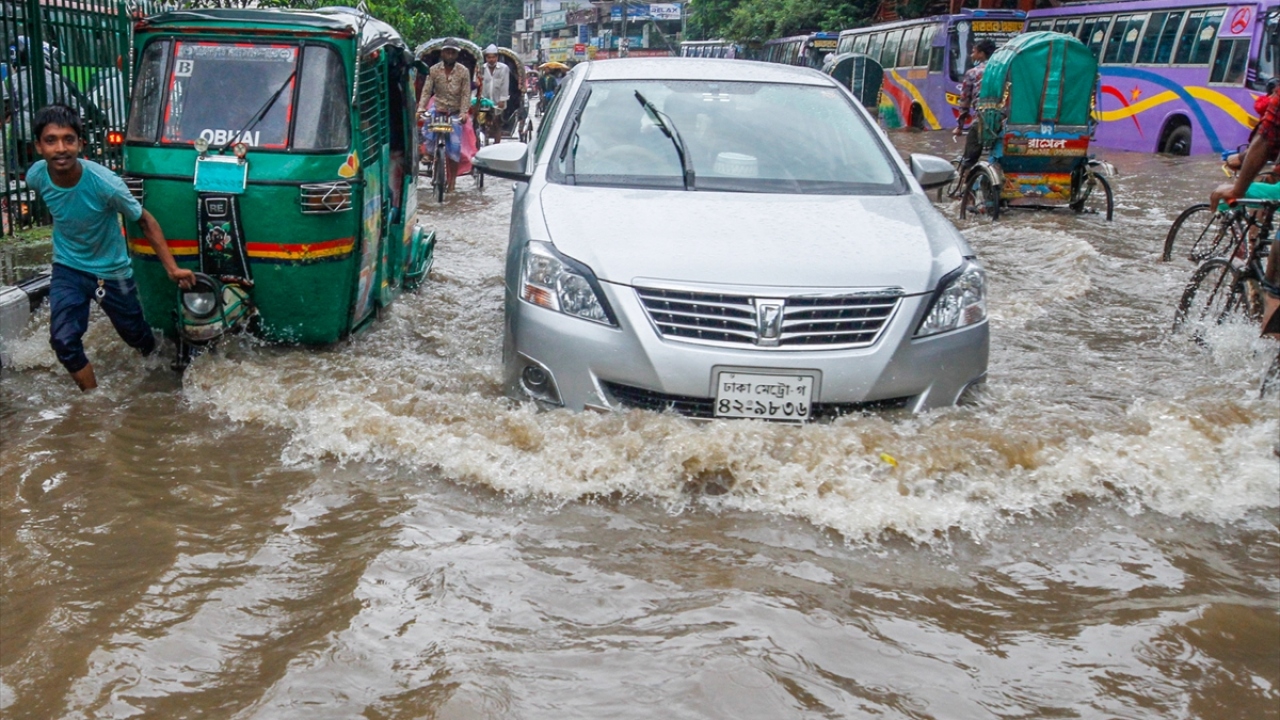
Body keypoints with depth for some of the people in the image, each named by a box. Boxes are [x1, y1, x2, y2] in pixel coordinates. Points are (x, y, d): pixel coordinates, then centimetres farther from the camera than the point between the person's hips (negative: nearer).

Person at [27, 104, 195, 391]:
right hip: (67, 270, 2)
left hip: (111, 271, -2)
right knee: (63, 341, -14)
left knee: (136, 335, 15)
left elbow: (146, 222, -17)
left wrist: (172, 269, -21)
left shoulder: (105, 184, -31)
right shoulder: (36, 176, -19)